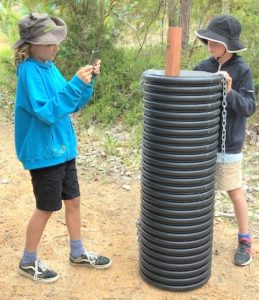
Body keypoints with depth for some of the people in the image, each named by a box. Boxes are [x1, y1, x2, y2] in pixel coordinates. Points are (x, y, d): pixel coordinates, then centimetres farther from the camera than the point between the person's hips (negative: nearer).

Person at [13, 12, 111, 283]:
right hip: (43, 152, -8)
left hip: (63, 148, 8)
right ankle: (28, 262, 26)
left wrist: (86, 82, -6)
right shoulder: (29, 71, -19)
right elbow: (46, 112, -27)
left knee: (73, 201, 16)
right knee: (46, 208, 5)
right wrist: (75, 83, -28)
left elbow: (74, 105, 9)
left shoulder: (49, 66, 6)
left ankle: (78, 253, 34)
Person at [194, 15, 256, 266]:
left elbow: (249, 108, -13)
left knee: (235, 192, 8)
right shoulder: (203, 67, 1)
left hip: (228, 144, -4)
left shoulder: (241, 70, -11)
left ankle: (245, 240, 26)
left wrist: (229, 92, -28)